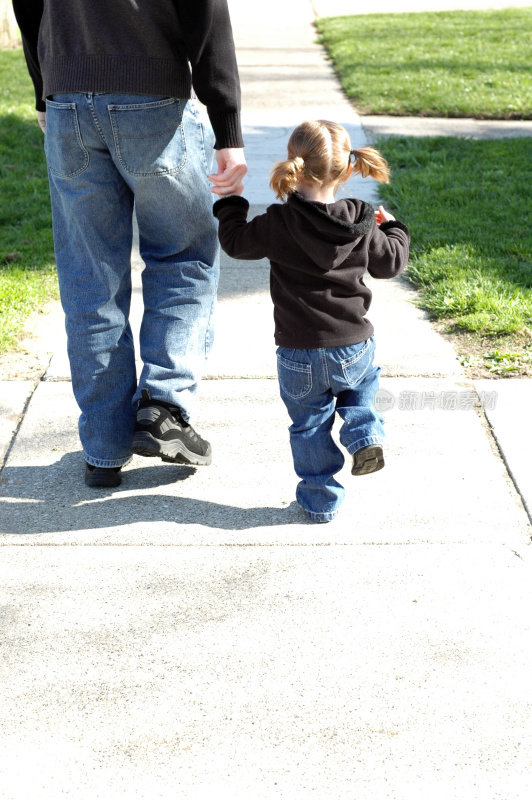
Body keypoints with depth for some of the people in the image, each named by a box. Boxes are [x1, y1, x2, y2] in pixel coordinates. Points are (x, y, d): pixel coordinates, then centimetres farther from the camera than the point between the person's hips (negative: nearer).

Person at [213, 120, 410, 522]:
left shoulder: (278, 224, -15)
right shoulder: (362, 226, -7)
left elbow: (236, 241, 0)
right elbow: (390, 261, 7)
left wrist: (231, 201, 17)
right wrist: (393, 228, 27)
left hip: (300, 353, -2)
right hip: (355, 345, 2)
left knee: (310, 422, 13)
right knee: (359, 389, 33)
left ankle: (320, 498, 19)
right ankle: (366, 436, 10)